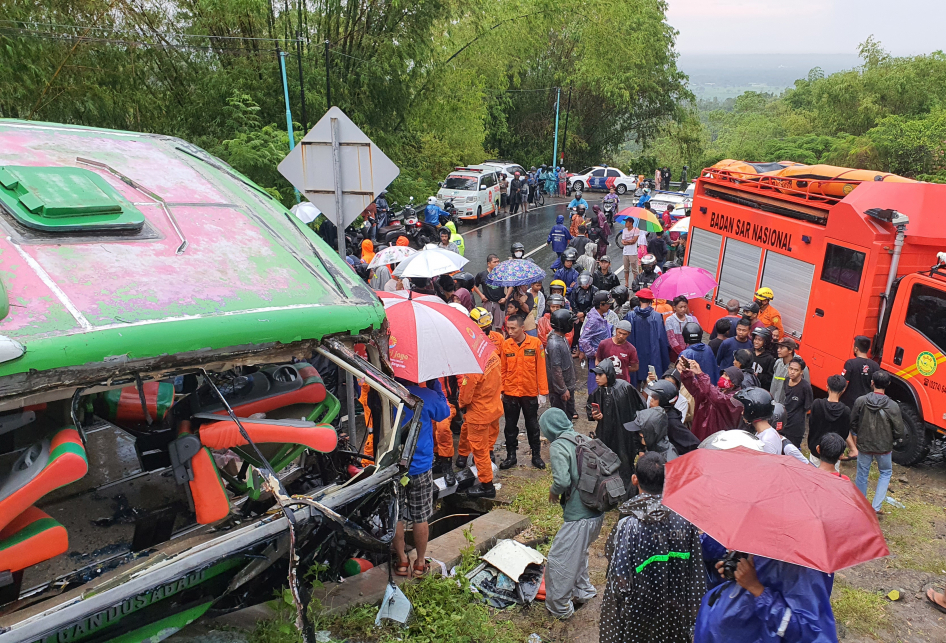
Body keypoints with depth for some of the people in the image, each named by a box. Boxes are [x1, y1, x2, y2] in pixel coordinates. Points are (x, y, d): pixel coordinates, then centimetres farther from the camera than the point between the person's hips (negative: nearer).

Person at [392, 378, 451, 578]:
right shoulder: (427, 396, -16)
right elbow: (445, 412, 3)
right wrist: (435, 385, 4)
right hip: (420, 467, -1)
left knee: (396, 517, 15)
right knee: (420, 518, 13)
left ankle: (402, 561, 26)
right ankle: (420, 563, 24)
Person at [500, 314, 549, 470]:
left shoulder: (535, 343, -9)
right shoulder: (506, 344, -4)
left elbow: (541, 369, -7)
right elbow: (503, 370, 2)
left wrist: (542, 392, -7)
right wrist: (500, 391, -1)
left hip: (530, 393, -2)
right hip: (510, 394, 2)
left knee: (532, 425, 12)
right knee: (510, 426, 11)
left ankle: (536, 455, 26)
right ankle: (511, 456, 24)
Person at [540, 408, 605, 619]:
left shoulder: (558, 446, -14)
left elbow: (562, 480, -26)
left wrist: (553, 492, -3)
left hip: (578, 516, -8)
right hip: (597, 512, 9)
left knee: (558, 560, 7)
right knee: (579, 553, 29)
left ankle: (559, 607, 20)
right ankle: (583, 592, 43)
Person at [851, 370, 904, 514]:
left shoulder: (860, 401, -14)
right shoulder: (893, 406, -18)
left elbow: (852, 422, -2)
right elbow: (898, 430, -11)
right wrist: (894, 442, 9)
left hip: (863, 445, 1)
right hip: (884, 447, -1)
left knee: (862, 475, 16)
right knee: (885, 472, 22)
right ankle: (877, 506, 17)